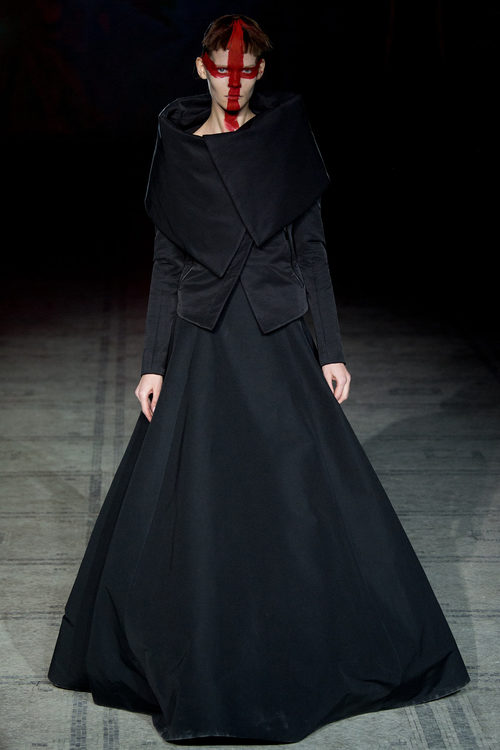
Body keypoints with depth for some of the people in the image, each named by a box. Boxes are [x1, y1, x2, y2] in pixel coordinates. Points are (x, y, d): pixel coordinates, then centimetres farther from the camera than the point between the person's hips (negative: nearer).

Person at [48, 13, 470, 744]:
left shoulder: (289, 143, 1)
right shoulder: (178, 153, 4)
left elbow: (314, 253, 2)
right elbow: (166, 268, 6)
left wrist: (330, 350, -2)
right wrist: (153, 363, 1)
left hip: (279, 348, -1)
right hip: (202, 351, 1)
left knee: (311, 505, 3)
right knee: (192, 509, 5)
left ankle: (312, 654, 22)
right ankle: (198, 664, 22)